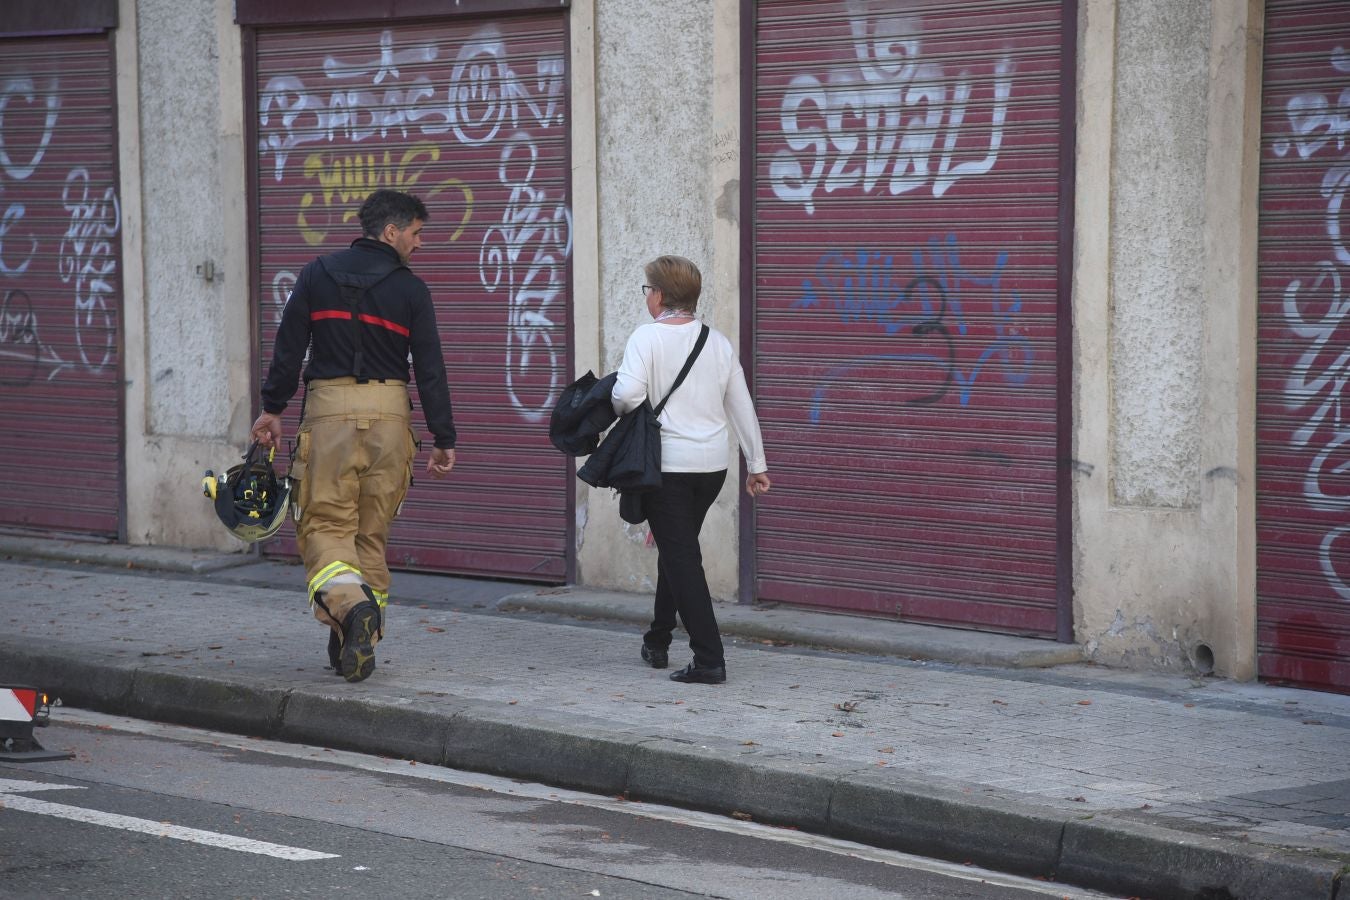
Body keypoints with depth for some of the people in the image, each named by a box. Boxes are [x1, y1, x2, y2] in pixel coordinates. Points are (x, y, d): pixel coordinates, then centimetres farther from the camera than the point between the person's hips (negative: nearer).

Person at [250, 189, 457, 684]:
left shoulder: (318, 274, 5)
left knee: (325, 525, -1)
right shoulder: (410, 289, 1)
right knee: (372, 531, 11)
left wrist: (272, 408, 14)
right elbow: (430, 368, -1)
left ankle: (350, 604, -30)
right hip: (389, 413, 0)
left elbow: (289, 347, 5)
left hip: (329, 407, 0)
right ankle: (357, 646, 12)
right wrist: (444, 440, 2)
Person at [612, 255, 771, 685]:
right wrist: (757, 464, 18)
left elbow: (628, 395, -23)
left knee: (680, 557, -3)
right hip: (713, 464, 6)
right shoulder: (718, 342, 8)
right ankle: (657, 642, 33)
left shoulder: (648, 336, -10)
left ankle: (709, 660, -9)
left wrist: (615, 405, 1)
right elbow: (742, 407, 12)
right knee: (677, 549, 21)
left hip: (666, 464, -6)